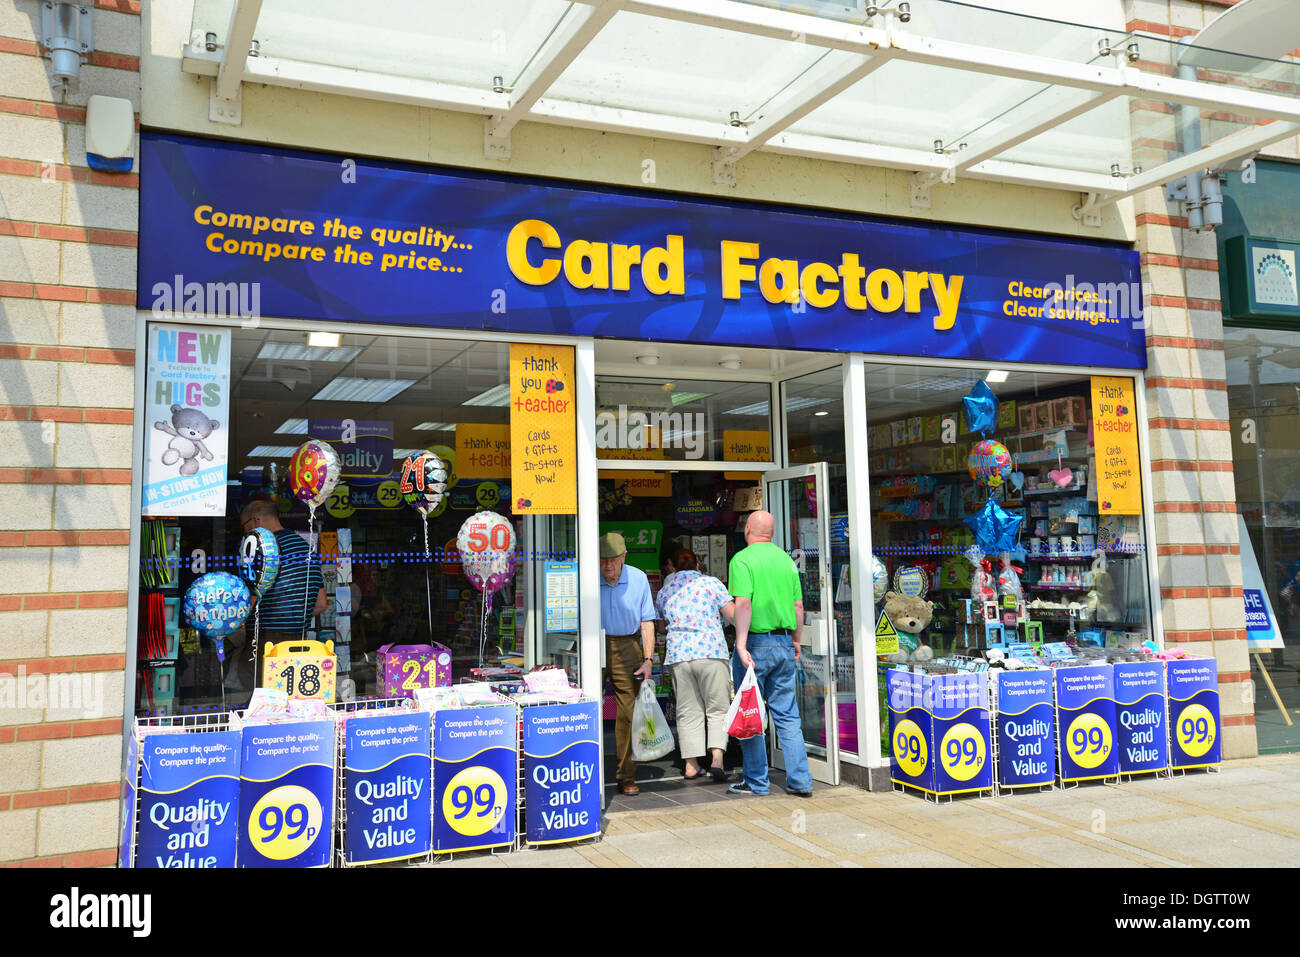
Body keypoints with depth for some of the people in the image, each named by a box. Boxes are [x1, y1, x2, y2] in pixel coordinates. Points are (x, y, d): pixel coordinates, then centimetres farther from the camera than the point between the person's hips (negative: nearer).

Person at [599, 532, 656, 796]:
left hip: (626, 648, 1)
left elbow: (646, 621, 7)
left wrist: (648, 659, -1)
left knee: (628, 713, -1)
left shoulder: (638, 579, 2)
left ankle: (627, 776, 9)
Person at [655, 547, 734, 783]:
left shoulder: (664, 591, 14)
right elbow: (733, 615, -2)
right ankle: (717, 759, -10)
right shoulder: (712, 583, 4)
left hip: (678, 655, 3)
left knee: (687, 711, 8)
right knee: (717, 709, 4)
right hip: (711, 651, -3)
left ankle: (692, 764, 7)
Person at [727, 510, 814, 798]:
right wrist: (796, 640, 20)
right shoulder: (786, 559, 9)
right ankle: (800, 781, 11)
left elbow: (743, 604, -19)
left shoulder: (742, 559, -9)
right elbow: (798, 605, 10)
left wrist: (741, 646, -22)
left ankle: (756, 782, 12)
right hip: (784, 644, 5)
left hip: (756, 642, -5)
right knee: (787, 714, 11)